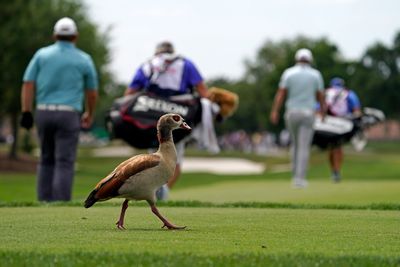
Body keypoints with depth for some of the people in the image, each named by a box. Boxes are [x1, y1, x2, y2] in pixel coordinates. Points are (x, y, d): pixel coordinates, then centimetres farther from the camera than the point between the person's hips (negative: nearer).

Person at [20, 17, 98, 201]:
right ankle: (61, 204, -14)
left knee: (46, 159, 15)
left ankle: (44, 202, 11)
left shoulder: (41, 55, 9)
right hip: (69, 114, -3)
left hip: (43, 112, 3)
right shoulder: (84, 59, 6)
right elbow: (92, 92, 14)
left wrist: (26, 112, 0)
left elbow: (28, 84, 0)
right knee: (64, 162, -5)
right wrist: (89, 114, 30)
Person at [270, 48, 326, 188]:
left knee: (296, 144, 19)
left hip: (292, 112, 2)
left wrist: (274, 111, -11)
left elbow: (281, 93, -7)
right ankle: (299, 178, -12)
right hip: (308, 113, -1)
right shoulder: (315, 74, 1)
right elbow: (320, 96, 5)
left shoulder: (289, 73, 0)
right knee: (304, 147, -3)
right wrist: (323, 110, 23)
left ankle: (296, 175, 18)